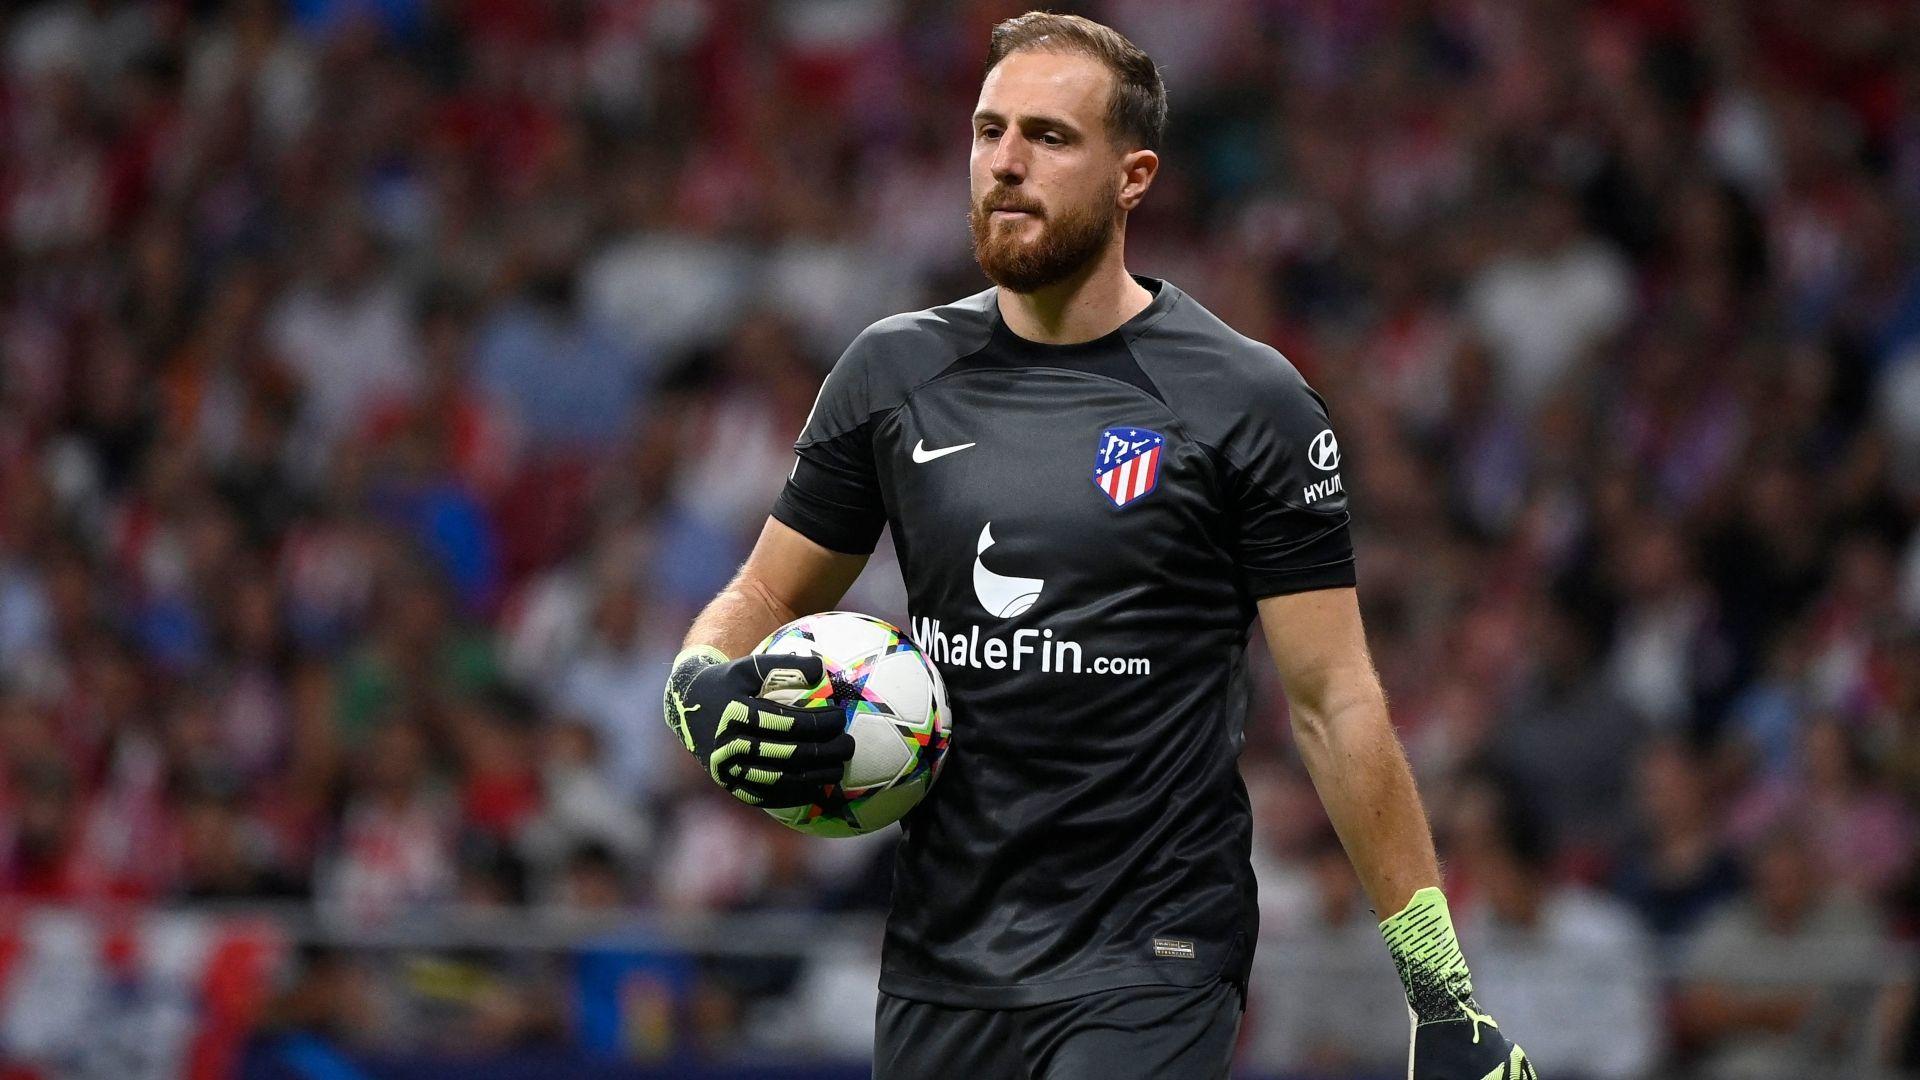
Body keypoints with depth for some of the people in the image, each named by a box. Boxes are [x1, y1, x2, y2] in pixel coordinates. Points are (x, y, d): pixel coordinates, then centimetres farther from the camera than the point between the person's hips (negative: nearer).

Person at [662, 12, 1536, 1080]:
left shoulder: (1248, 401, -5)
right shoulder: (894, 372, 6)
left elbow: (1335, 702, -5)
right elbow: (765, 599, 17)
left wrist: (1444, 990, -8)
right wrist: (707, 692, -7)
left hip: (1149, 973, -4)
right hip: (937, 969, 5)